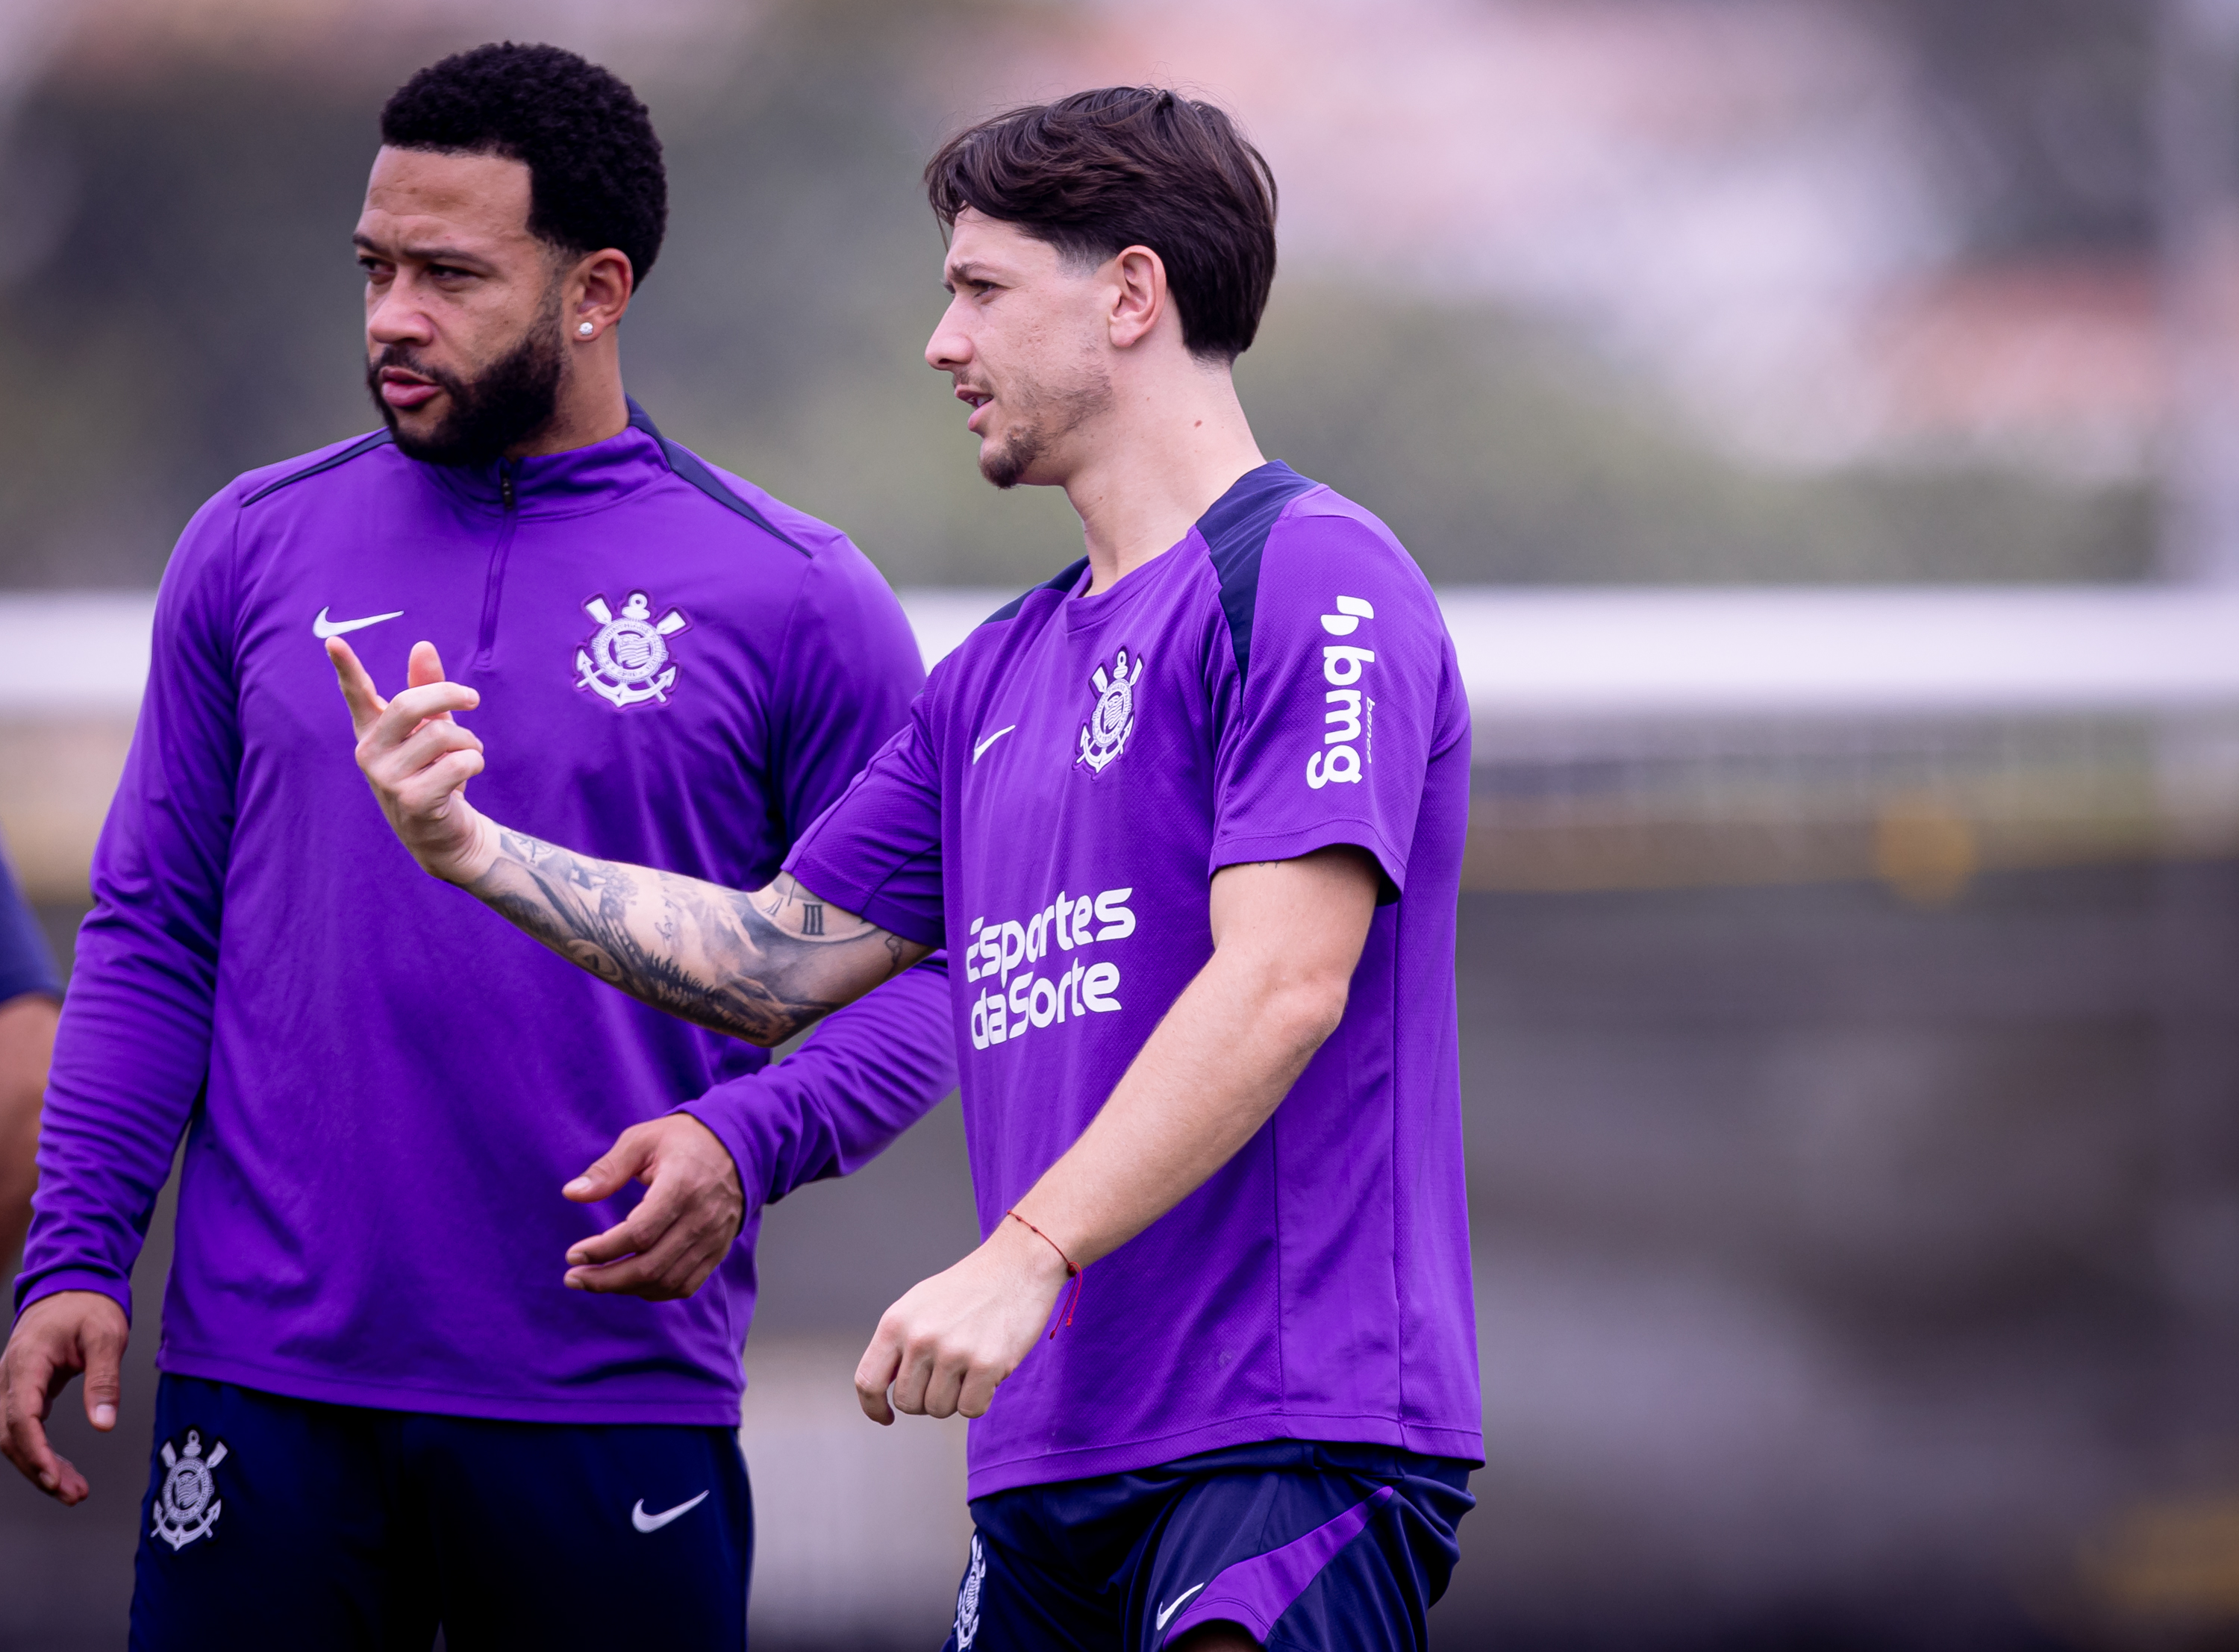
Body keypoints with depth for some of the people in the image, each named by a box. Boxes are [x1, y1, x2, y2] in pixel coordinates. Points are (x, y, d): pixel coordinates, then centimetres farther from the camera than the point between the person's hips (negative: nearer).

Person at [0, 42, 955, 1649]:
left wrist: (745, 1140, -18)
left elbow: (918, 973, 1)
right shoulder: (252, 549, 8)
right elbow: (154, 932, 11)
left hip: (614, 1403, -2)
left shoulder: (792, 598, 0)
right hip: (263, 1384, 2)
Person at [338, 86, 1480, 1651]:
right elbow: (780, 964, 24)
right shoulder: (997, 678, 20)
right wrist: (472, 849, 13)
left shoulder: (1312, 580, -8)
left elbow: (1282, 983, -18)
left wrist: (1026, 1256, -25)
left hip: (1296, 1434, -8)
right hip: (1055, 1454, 8)